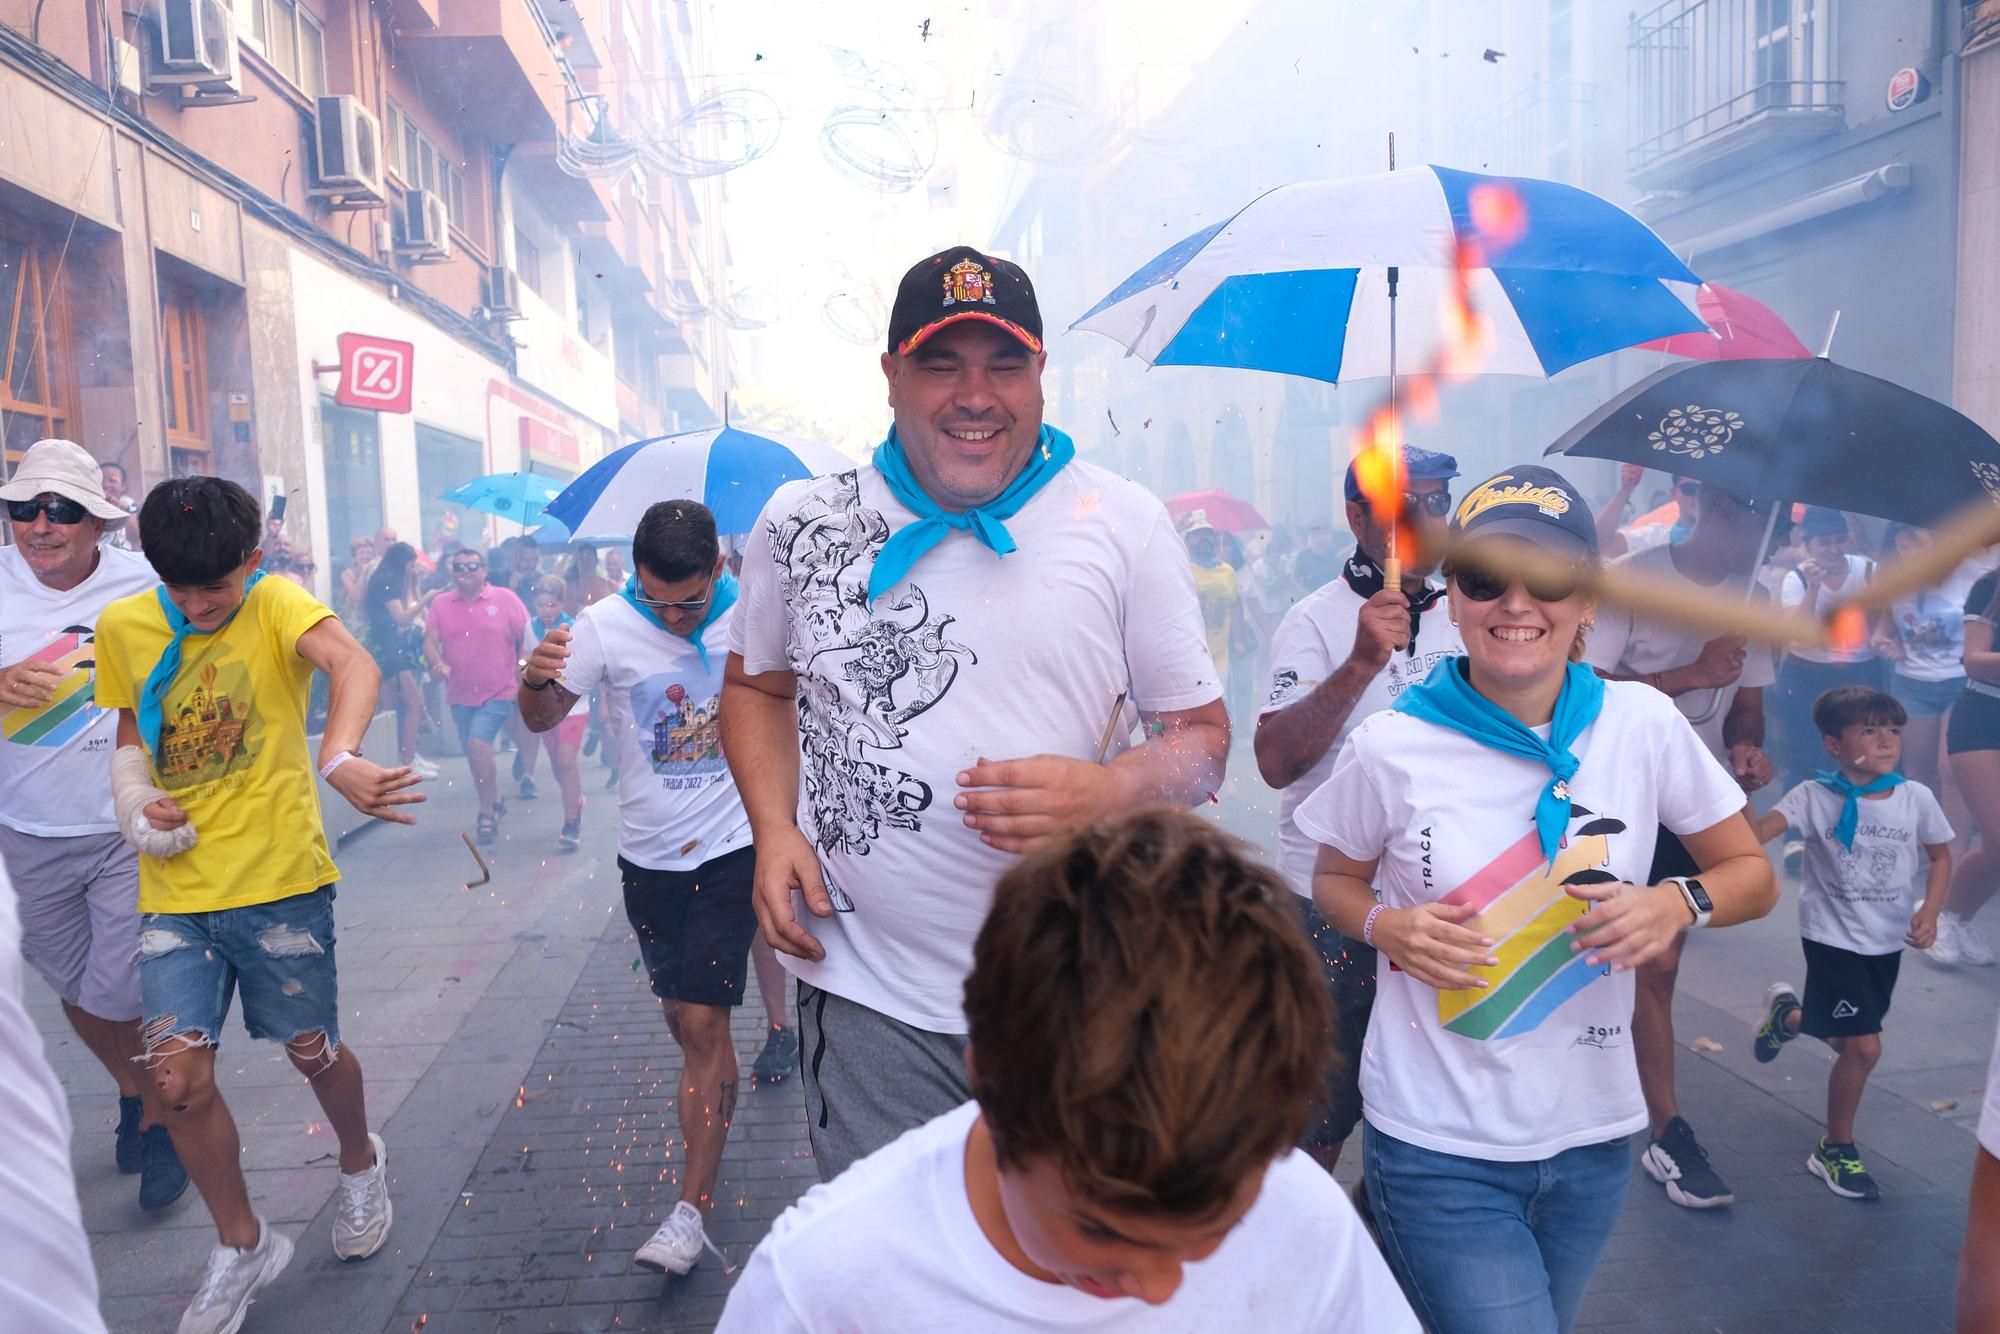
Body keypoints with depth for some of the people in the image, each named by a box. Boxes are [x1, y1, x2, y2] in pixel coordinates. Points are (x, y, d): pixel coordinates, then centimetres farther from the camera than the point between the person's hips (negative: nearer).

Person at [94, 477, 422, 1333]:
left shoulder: (275, 604, -11)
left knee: (312, 1051, 10)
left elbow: (353, 664, -32)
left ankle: (360, 1164, 44)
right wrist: (137, 805, -3)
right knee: (178, 1075, -3)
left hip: (280, 880, -3)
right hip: (175, 892, 4)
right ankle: (241, 1246, 21)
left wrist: (340, 760, -52)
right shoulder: (123, 628, 3)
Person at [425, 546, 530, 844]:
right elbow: (430, 641, -4)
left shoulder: (505, 599, -4)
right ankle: (495, 802, 35)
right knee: (474, 753, 14)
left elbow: (526, 639, 0)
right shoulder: (441, 604, 3)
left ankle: (487, 813, -8)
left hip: (498, 691, -4)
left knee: (478, 743, -21)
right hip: (460, 694, 5)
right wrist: (439, 664, -24)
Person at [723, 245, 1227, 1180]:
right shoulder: (800, 523, 2)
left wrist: (1106, 792, -18)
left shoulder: (1124, 524, -1)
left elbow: (1202, 733, 3)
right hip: (868, 997, 1)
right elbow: (757, 685, 17)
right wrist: (774, 831, -1)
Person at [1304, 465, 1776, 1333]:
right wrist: (1385, 926, -16)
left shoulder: (1643, 725, -7)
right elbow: (1335, 880, 4)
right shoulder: (1391, 748, -11)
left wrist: (1679, 903, -15)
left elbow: (1751, 873, 4)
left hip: (1593, 1134, 3)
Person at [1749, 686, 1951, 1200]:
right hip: (1834, 938, -5)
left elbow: (1940, 856, 8)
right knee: (1864, 1047, -9)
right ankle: (1836, 1149, 12)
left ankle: (1788, 1015, 51)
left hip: (1887, 941, 5)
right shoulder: (1815, 796, -15)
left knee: (1851, 1039, 17)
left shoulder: (1916, 798, -6)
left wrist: (1930, 911, -6)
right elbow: (1755, 835, -29)